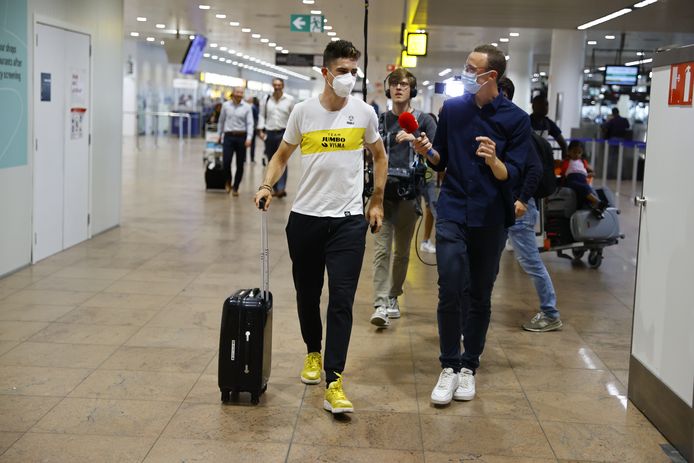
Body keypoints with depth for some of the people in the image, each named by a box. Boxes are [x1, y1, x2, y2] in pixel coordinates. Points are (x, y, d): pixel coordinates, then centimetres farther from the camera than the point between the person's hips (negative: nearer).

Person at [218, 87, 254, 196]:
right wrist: (220, 135, 20)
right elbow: (221, 121, 17)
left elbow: (250, 123, -5)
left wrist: (249, 138, -16)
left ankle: (235, 188, 17)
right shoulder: (226, 105, 7)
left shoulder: (247, 107, 1)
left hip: (241, 137, 0)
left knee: (240, 164, 3)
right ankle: (228, 181, 16)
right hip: (228, 136, 0)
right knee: (226, 161, -12)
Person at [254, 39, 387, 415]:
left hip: (349, 219, -1)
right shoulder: (303, 111, 0)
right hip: (305, 217, 1)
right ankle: (314, 353, 39)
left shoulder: (364, 112, 1)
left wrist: (377, 202, 11)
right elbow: (282, 155, 11)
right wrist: (267, 185, -7)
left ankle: (333, 385, -8)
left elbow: (379, 157, 15)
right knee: (307, 295, 13)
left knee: (341, 301, -8)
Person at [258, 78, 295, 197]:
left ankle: (281, 188, -21)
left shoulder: (289, 99, 0)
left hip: (283, 134, -3)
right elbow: (262, 115, 10)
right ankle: (275, 188, 17)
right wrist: (261, 130, 1)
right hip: (269, 133, 3)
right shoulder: (267, 99, 7)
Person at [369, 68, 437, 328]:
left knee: (402, 251, 10)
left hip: (409, 193, 0)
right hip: (383, 192, 0)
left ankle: (393, 298, 25)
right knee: (382, 249, -10)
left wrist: (415, 139, -20)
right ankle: (381, 305, -15)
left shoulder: (423, 120, 6)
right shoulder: (380, 121, 12)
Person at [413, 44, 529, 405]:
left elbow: (511, 176, -8)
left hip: (491, 219, -1)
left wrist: (494, 160, -28)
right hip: (452, 213, 1)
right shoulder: (452, 108, 3)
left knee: (480, 297, 8)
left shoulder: (516, 119, -4)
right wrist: (427, 151, -10)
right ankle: (449, 367, 3)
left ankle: (469, 367, 21)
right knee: (450, 292, -9)